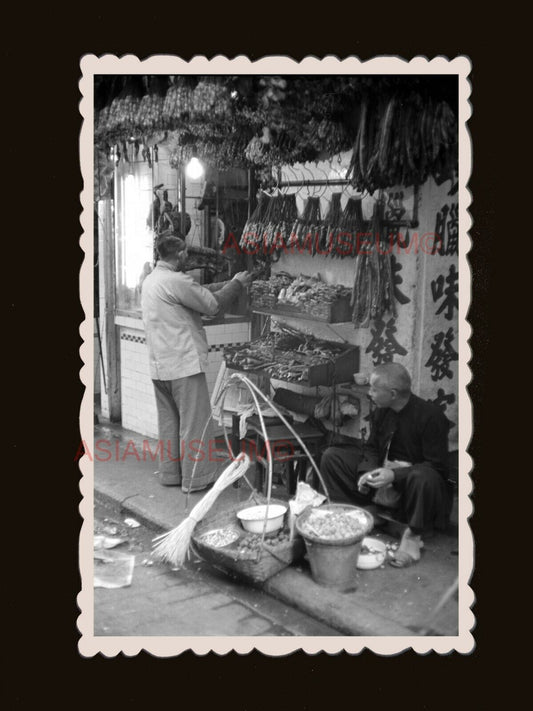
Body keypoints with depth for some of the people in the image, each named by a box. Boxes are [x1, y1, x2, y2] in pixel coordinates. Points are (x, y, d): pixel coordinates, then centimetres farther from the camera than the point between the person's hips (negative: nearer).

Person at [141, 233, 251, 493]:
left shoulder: (151, 280, 11)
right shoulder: (175, 281, -18)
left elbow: (197, 293, 14)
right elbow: (213, 305, -13)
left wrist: (225, 284, 11)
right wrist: (237, 283, 0)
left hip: (159, 366, 9)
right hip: (184, 364, -9)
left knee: (168, 421, 16)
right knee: (194, 423, 1)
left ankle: (169, 473, 25)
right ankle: (195, 478, 8)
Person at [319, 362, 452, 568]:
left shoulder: (431, 416, -20)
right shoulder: (381, 412, -1)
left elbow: (437, 466, -21)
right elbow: (372, 448, 9)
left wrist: (394, 475, -32)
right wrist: (367, 472, -14)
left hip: (413, 478, -6)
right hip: (381, 474, 6)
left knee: (425, 478, -43)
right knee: (331, 456, -6)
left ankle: (413, 535, -18)